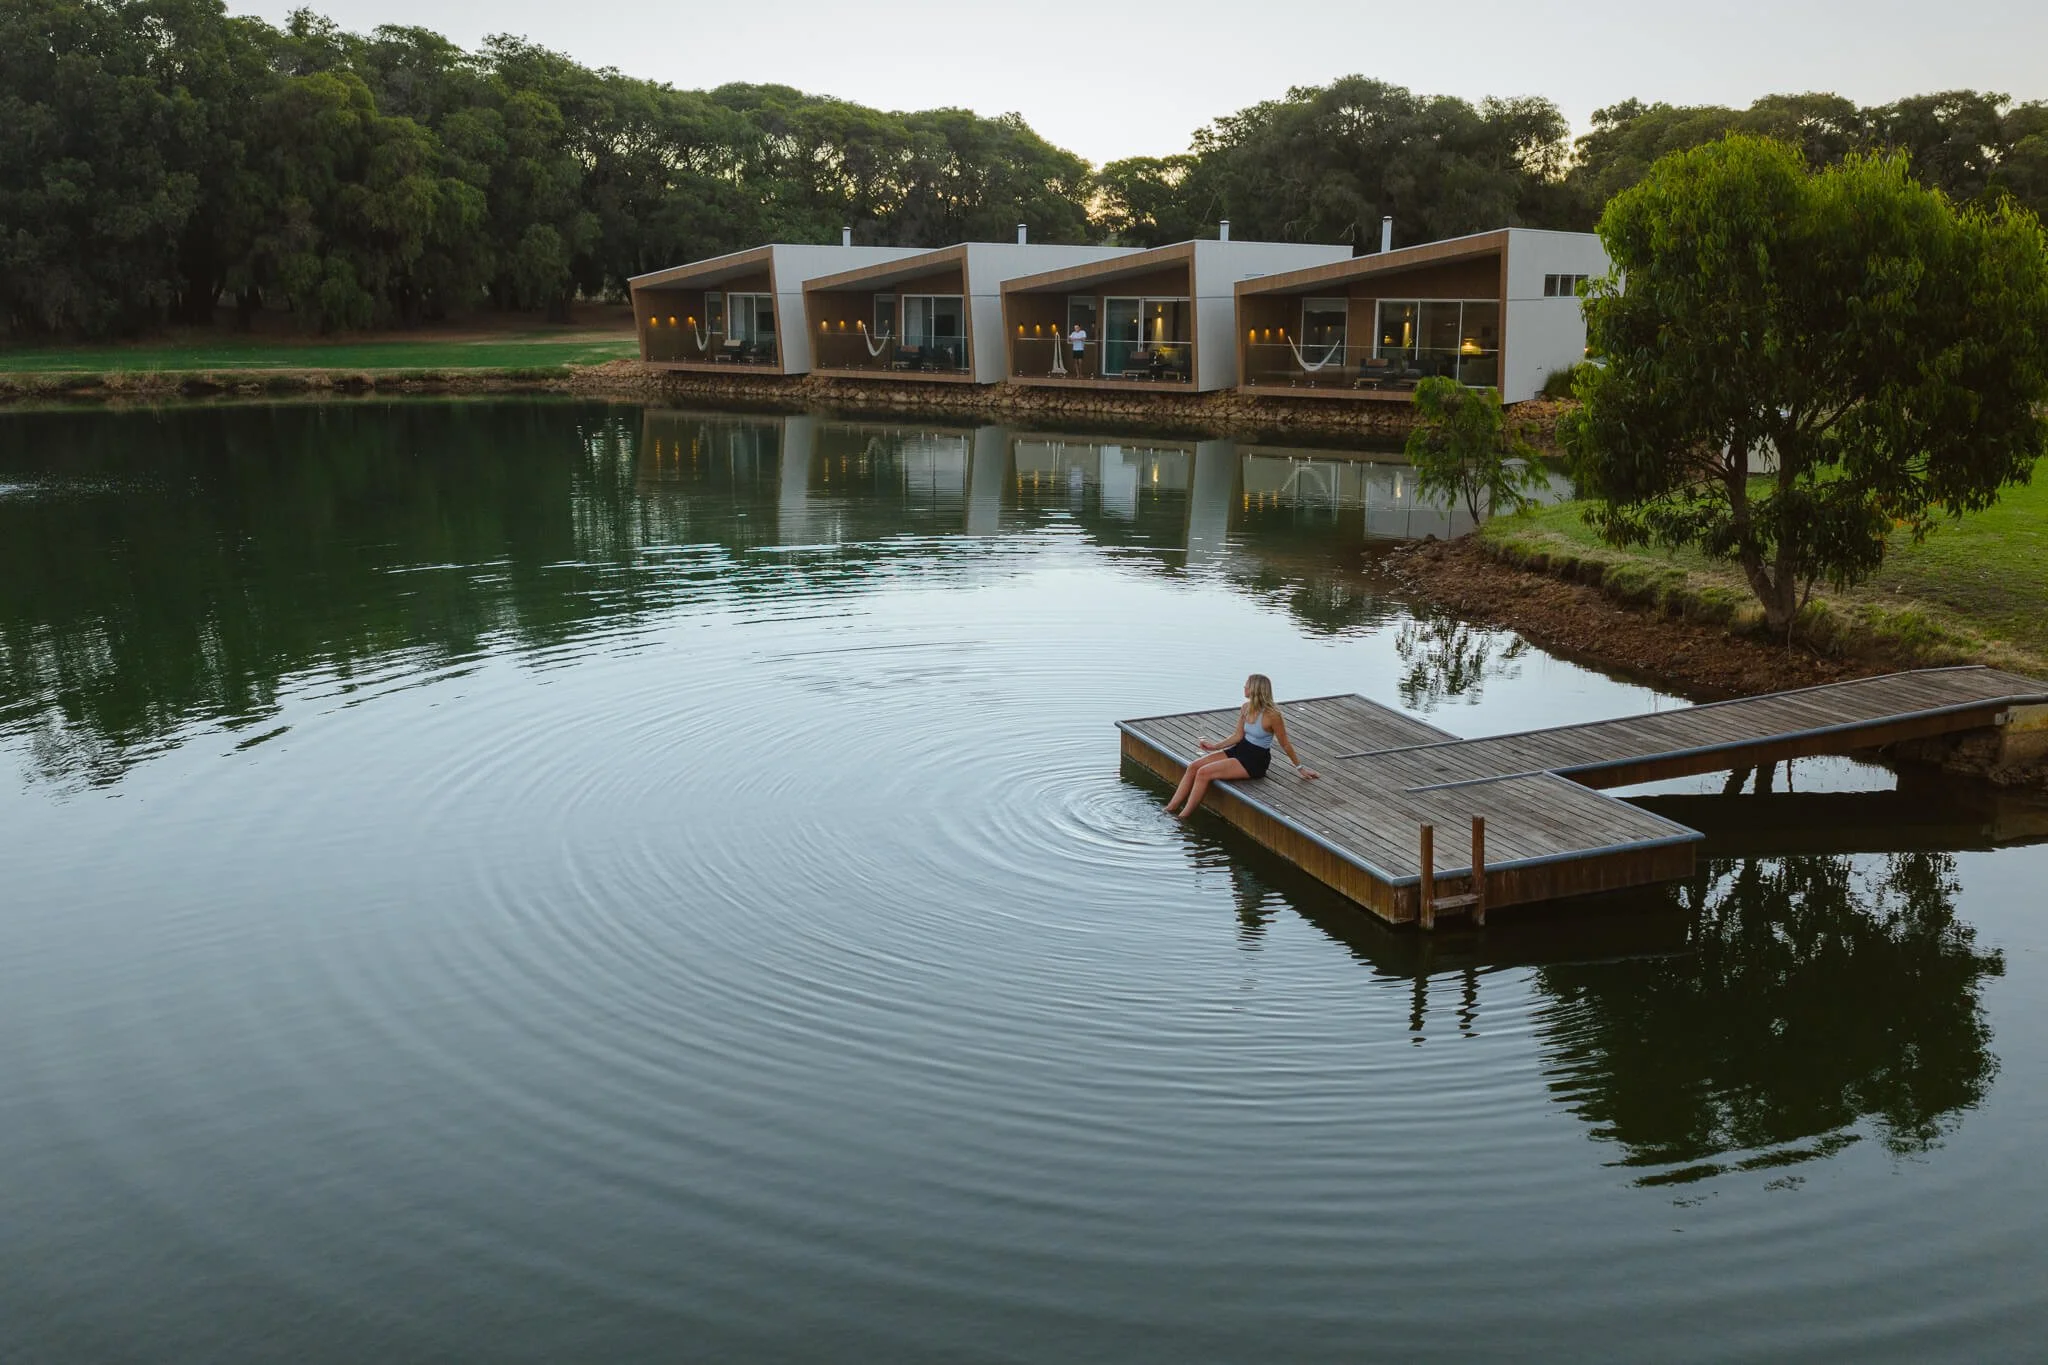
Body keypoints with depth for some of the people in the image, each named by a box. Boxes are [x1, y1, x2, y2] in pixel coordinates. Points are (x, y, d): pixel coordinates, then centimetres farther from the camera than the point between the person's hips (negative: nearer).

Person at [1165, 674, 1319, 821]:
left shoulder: (1271, 715, -21)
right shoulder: (1246, 708, 2)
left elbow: (1285, 745, -9)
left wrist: (1300, 767, -1)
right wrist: (1215, 747, 3)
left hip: (1255, 761, -8)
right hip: (1240, 750, 8)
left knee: (1204, 773, -21)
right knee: (1193, 766, -5)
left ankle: (1182, 818, -11)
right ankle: (1169, 810, -3)